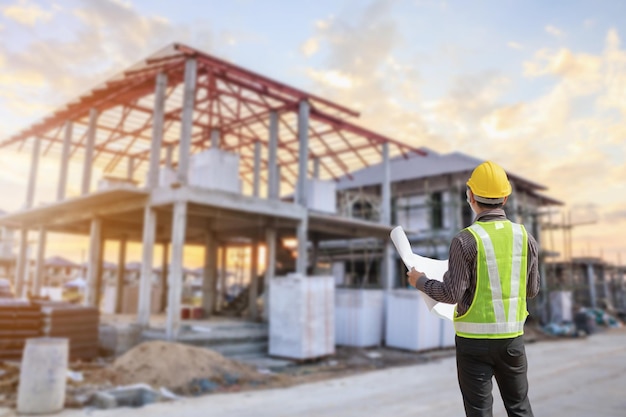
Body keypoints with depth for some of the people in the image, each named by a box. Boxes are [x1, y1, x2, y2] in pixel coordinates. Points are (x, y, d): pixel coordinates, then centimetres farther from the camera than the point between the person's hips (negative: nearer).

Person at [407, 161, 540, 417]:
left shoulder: (466, 240, -15)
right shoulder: (524, 236, -2)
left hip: (474, 338, -4)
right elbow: (532, 289, 6)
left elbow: (452, 294, -16)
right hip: (511, 337, 4)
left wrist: (420, 282, -1)